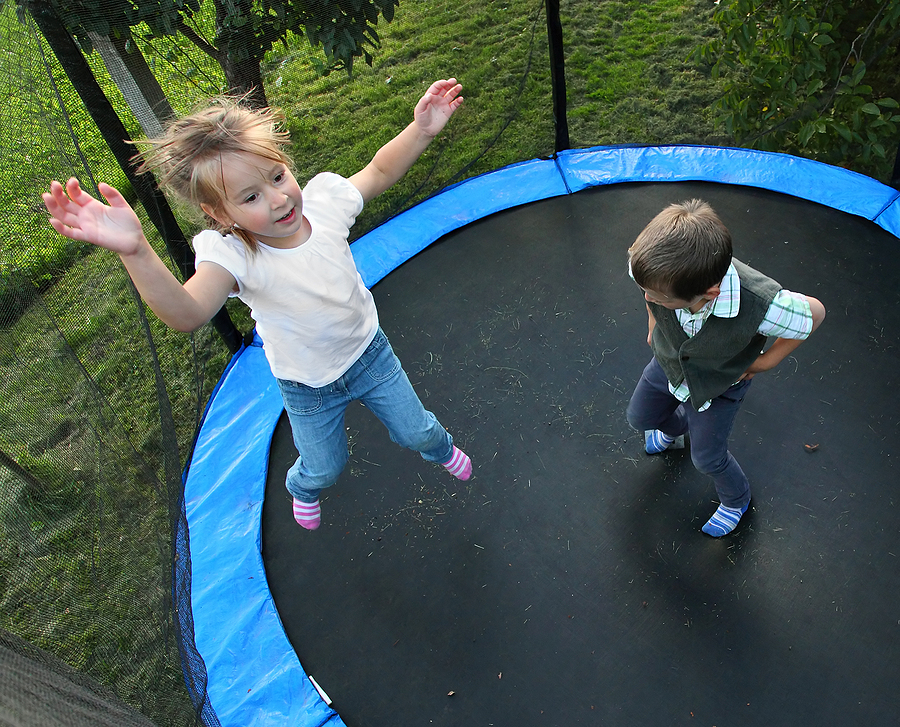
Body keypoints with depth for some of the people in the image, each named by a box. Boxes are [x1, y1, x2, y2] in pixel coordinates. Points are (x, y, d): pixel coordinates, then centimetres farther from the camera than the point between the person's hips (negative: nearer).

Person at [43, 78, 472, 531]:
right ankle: (303, 488, 63)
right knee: (324, 467, 22)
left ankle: (440, 449, 64)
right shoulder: (232, 256, -34)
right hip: (308, 387, -2)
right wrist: (135, 252, -68)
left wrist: (421, 128, -19)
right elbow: (187, 314, -53)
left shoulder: (322, 199, -23)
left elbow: (379, 171, -6)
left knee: (415, 430, 23)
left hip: (368, 352, 3)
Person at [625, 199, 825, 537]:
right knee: (639, 417, 22)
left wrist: (767, 360, -13)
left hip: (719, 382, -3)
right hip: (669, 360, 4)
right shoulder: (663, 268, -38)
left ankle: (736, 499, 48)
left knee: (707, 458, 12)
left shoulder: (761, 305, -47)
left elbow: (814, 312, -22)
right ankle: (674, 427, 60)